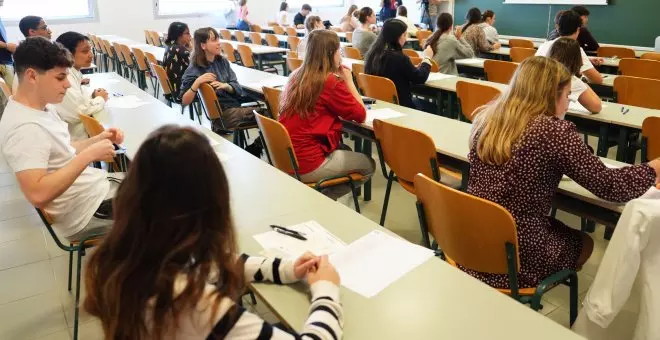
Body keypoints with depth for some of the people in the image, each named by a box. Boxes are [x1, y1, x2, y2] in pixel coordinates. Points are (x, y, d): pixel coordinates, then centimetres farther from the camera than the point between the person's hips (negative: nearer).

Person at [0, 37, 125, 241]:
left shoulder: (41, 107, 3)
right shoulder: (25, 127, -26)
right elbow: (38, 195, -33)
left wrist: (99, 139, -2)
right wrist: (89, 155, -32)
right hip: (87, 211, -9)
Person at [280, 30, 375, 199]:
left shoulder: (297, 76, 6)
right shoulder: (330, 82, -17)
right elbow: (360, 115, -7)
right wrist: (348, 80, 1)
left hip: (287, 157, 8)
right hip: (306, 165, -8)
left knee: (345, 150, 31)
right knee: (368, 165, 13)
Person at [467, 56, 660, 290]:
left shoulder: (487, 117, 0)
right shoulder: (554, 131, -18)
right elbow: (609, 186, -10)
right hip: (515, 257, -5)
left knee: (561, 229, 31)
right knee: (583, 243, 26)